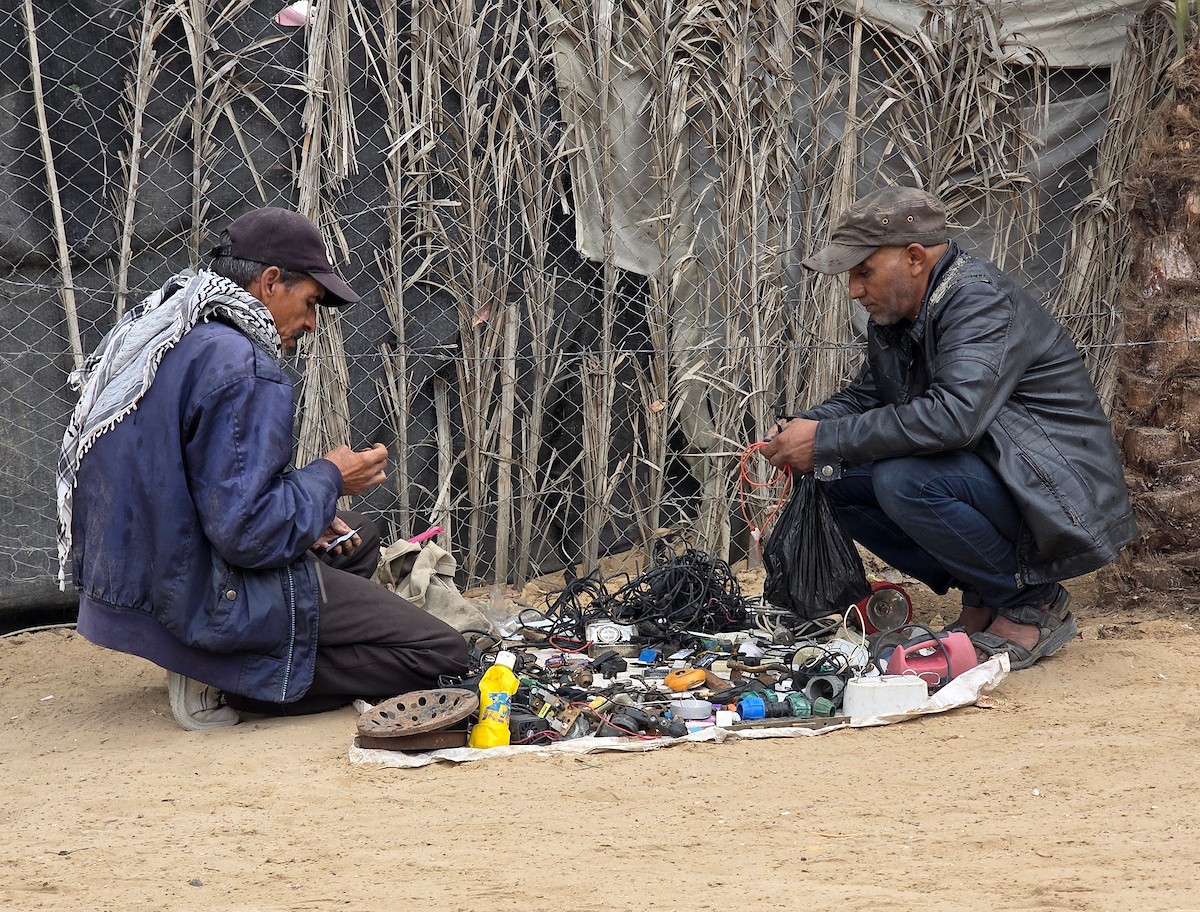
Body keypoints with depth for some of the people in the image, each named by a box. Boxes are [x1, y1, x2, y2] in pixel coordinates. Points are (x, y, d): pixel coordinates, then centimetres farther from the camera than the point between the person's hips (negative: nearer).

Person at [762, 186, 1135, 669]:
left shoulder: (981, 301, -22)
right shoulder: (895, 313, 6)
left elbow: (952, 415, -36)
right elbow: (864, 396, 19)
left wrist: (826, 441, -30)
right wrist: (803, 427, -4)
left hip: (1058, 496, -10)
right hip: (982, 472, 10)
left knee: (903, 482, -31)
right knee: (836, 479, -1)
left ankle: (1034, 606, -9)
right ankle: (982, 599, 7)